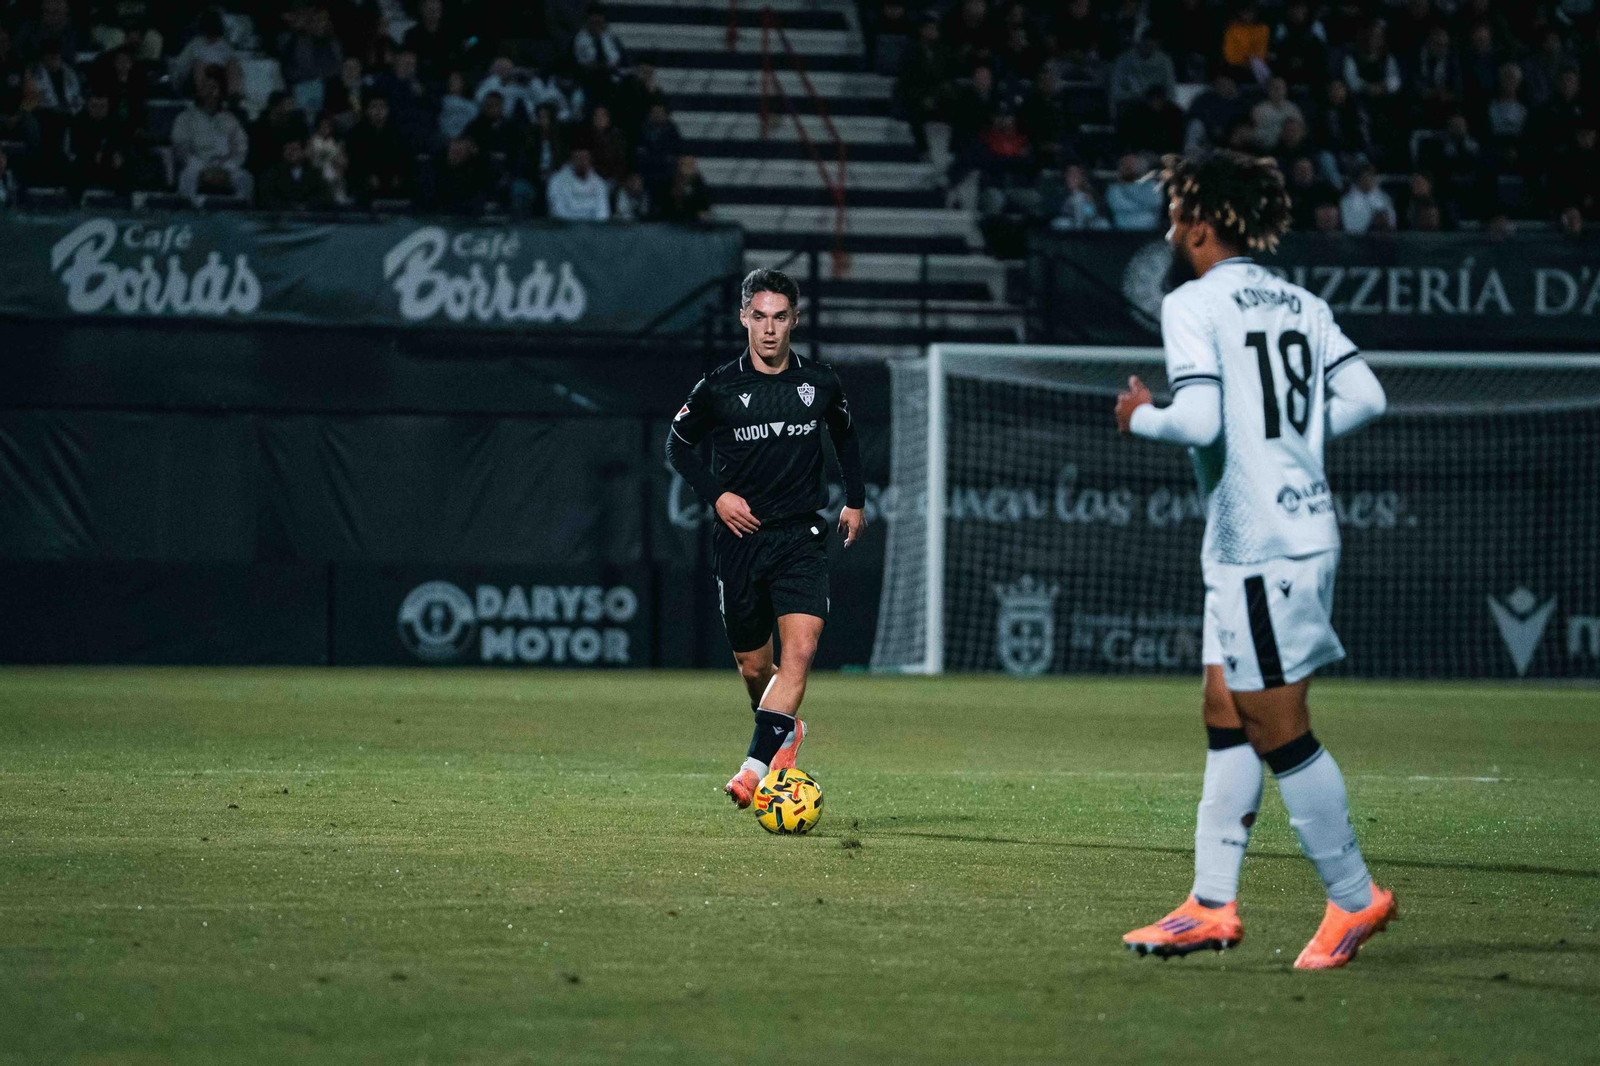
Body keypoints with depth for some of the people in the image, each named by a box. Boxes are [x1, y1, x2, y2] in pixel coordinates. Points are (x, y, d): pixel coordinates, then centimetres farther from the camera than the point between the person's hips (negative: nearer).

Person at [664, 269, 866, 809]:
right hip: (740, 537, 0)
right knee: (753, 667, 9)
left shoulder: (819, 382, 2)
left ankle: (757, 766, -28)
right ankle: (786, 732, 40)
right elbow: (678, 445, 10)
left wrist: (855, 499, 20)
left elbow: (845, 434, 23)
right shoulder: (718, 388, -3)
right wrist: (716, 494, -3)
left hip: (801, 536, 0)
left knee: (800, 648, -22)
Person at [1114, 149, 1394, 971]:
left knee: (1279, 731, -1)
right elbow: (1364, 396, 7)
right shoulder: (1300, 303, 11)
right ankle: (1211, 906, 14)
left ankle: (1353, 897, 5)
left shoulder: (1193, 306, -11)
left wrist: (1140, 417, -2)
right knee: (1225, 718, 12)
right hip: (1303, 527, 9)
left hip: (1258, 545, -9)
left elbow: (1199, 420, -21)